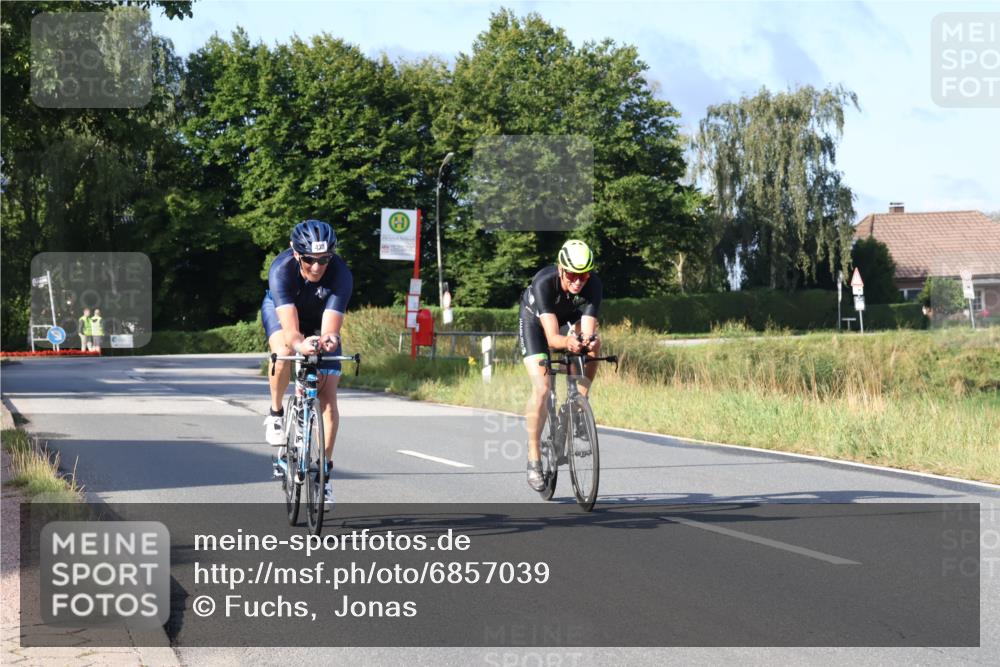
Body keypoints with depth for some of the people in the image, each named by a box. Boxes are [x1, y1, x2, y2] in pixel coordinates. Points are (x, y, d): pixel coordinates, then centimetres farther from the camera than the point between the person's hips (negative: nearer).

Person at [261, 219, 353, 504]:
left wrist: (329, 339, -67)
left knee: (329, 399, -9)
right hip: (280, 310, -1)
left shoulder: (340, 274, -36)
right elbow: (289, 327, -47)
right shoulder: (282, 269, -38)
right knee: (283, 354, -36)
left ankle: (324, 470, 3)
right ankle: (276, 414, -9)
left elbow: (330, 327, -44)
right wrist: (299, 343, -69)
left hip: (319, 320, 1)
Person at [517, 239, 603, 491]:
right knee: (541, 388, -18)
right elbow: (552, 337, -45)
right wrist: (567, 343, -66)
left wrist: (587, 341, -60)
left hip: (570, 318, 4)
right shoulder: (543, 282, -40)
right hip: (535, 320, -3)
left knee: (594, 343, -29)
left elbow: (587, 332, -37)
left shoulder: (593, 285, -32)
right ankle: (534, 458, -7)